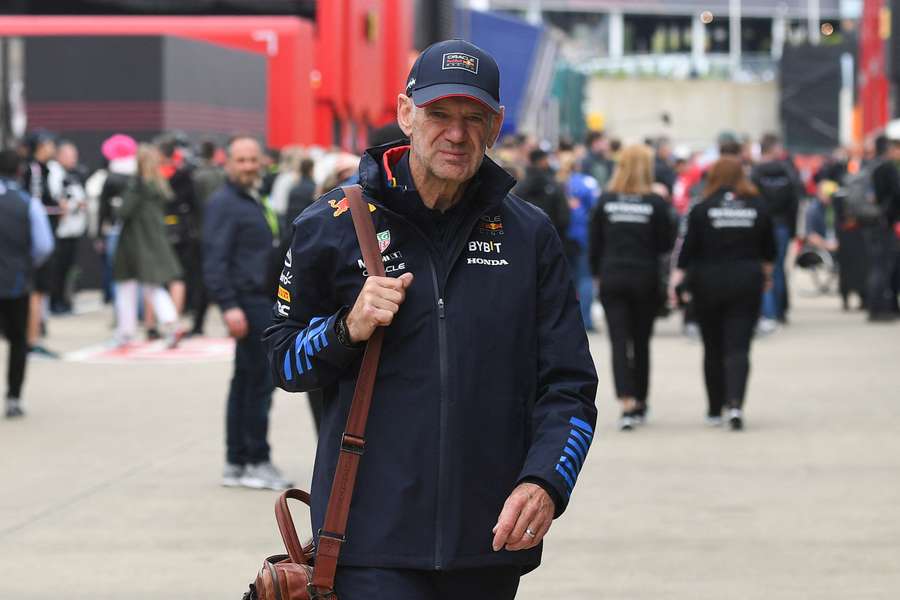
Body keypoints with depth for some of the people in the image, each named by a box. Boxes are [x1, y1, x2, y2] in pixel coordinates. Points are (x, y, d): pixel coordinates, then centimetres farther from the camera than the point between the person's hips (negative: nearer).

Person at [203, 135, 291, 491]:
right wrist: (229, 306, -26)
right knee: (259, 381, -8)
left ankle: (237, 464, 16)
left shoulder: (255, 202, 18)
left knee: (247, 382, 12)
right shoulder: (224, 204, -11)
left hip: (263, 300, 10)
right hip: (248, 302, -10)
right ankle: (256, 462, -2)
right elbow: (215, 260, -19)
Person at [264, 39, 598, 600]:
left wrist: (545, 484, -12)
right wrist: (348, 330, -10)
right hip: (374, 537, -2)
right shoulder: (333, 225, 2)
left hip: (494, 534, 3)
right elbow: (282, 359, 11)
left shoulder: (530, 234, 7)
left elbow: (569, 385, 6)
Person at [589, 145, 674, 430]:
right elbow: (666, 243, -3)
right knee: (641, 342, 13)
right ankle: (639, 402, 22)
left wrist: (598, 273, 14)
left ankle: (627, 403, -17)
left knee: (619, 343, -2)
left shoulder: (606, 201, -3)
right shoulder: (655, 203, -7)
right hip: (645, 278, 0)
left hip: (612, 278, 0)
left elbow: (595, 242, 3)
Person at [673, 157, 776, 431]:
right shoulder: (758, 208, 1)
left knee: (713, 348, 11)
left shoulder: (702, 210, -7)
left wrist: (679, 275, -3)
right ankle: (735, 403, -23)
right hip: (747, 282, 1)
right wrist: (767, 273, 26)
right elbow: (769, 249, 10)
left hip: (708, 284, -1)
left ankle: (715, 410, 18)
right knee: (738, 347, -3)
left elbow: (689, 248, -10)